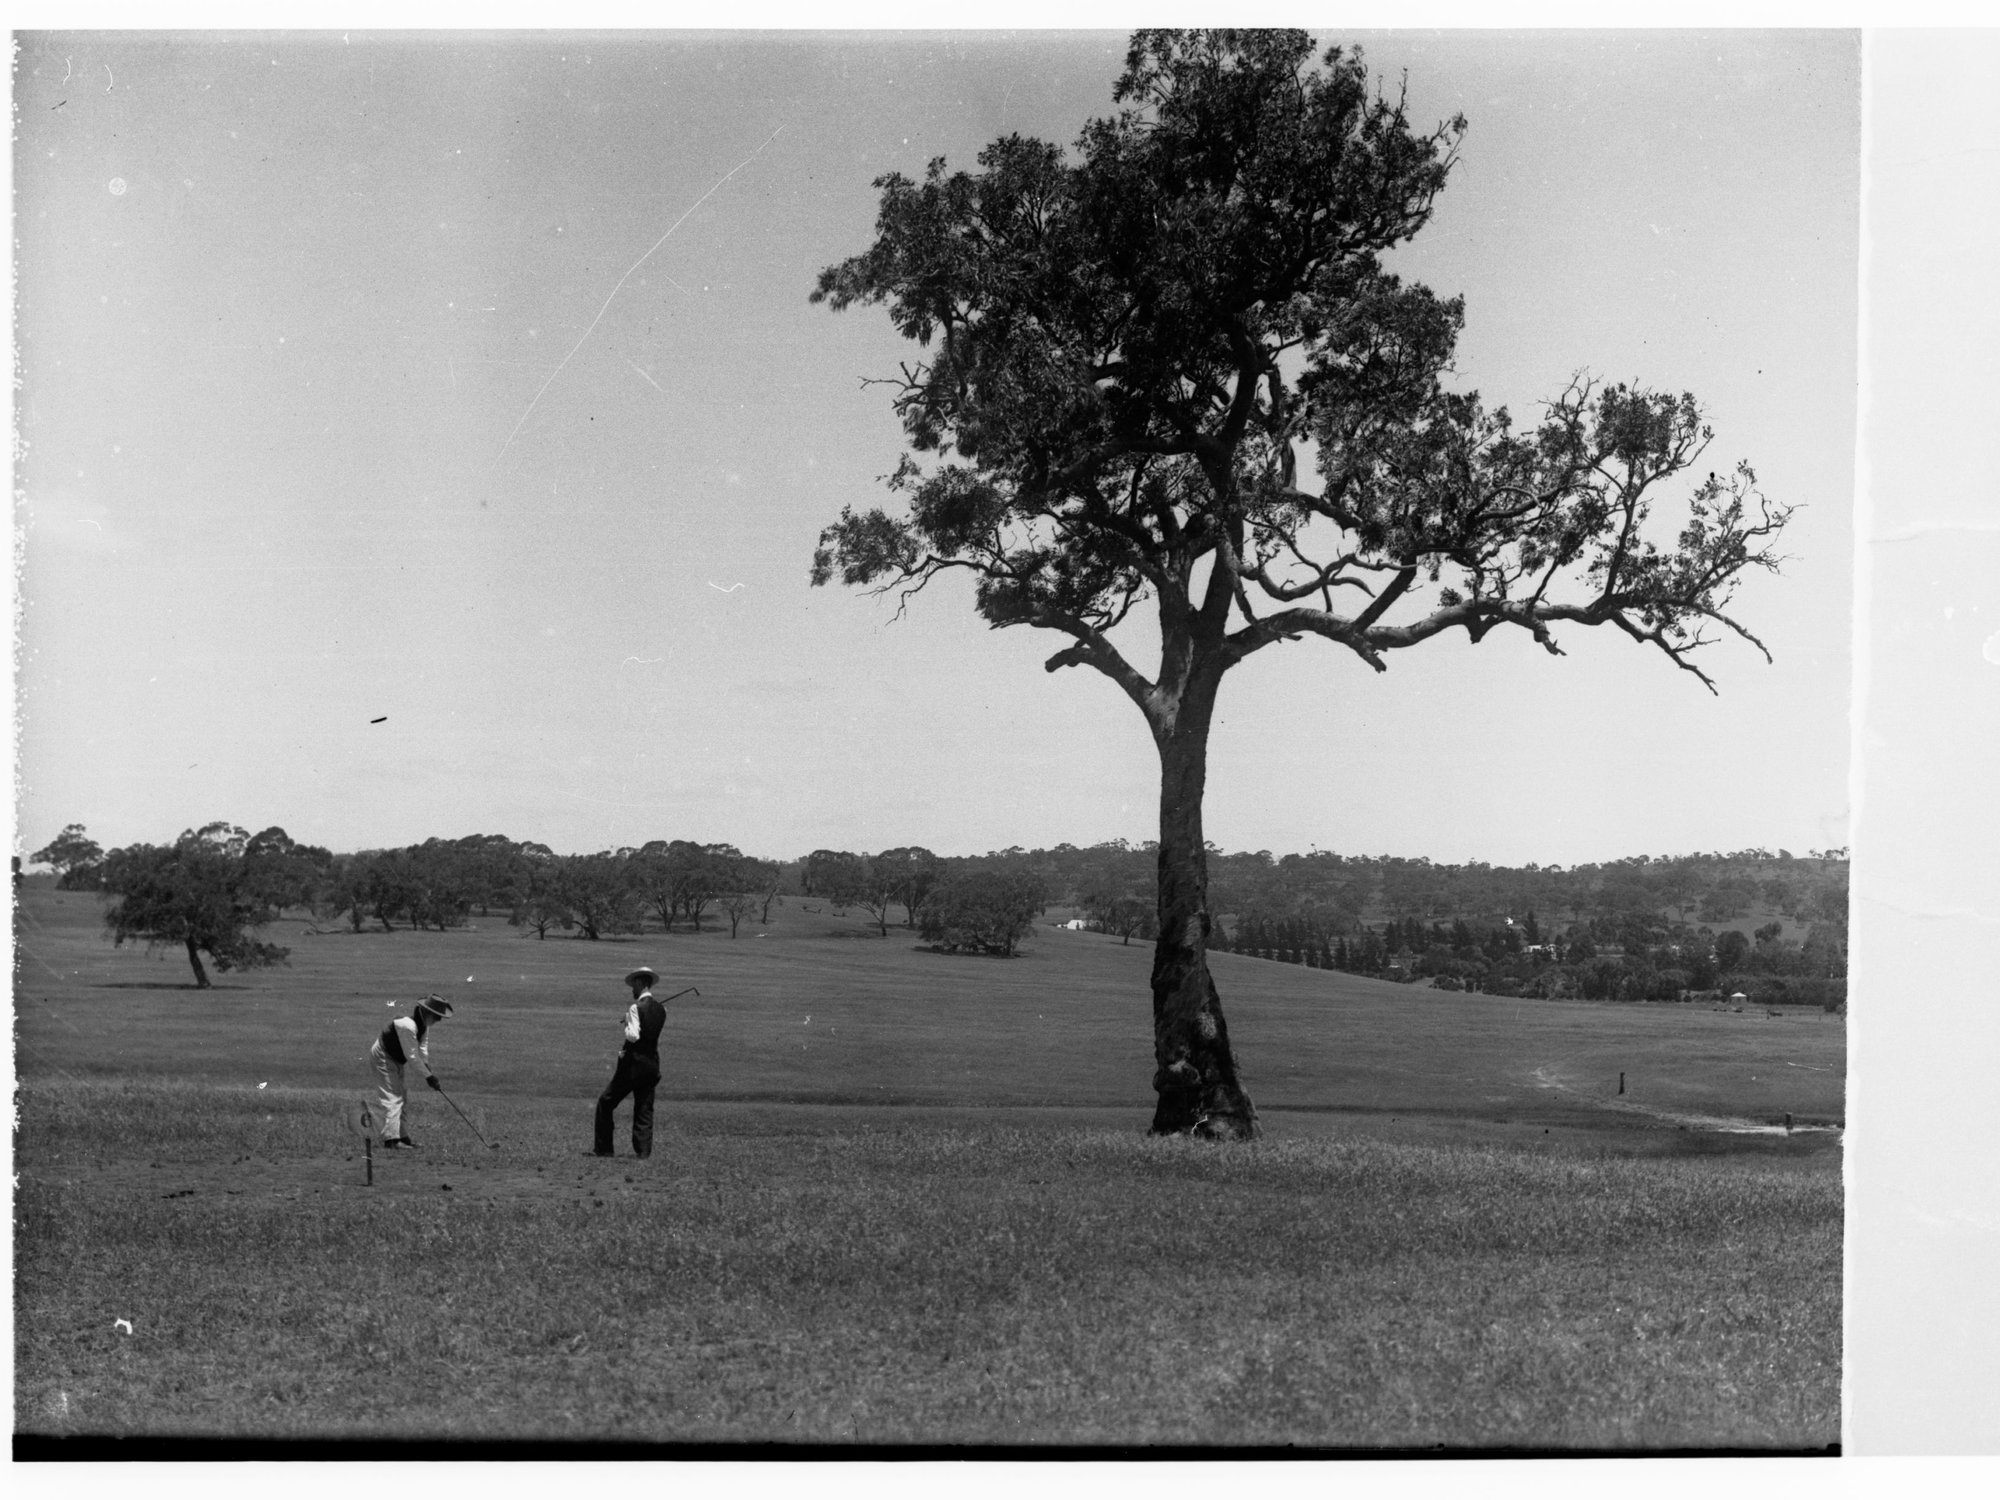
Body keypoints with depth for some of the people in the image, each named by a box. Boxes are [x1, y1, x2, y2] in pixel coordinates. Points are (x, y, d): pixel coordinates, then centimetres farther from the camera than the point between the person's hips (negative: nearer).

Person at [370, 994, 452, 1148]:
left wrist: (429, 1073, -11)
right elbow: (412, 1055, -28)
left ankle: (401, 1135, 21)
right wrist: (428, 1075, -21)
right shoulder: (407, 1025, -33)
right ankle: (391, 1139, -21)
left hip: (395, 1059, 10)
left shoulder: (424, 1025, -2)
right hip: (383, 1057, -10)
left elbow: (423, 1050, -1)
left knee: (402, 1096, 13)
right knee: (392, 1096, -16)